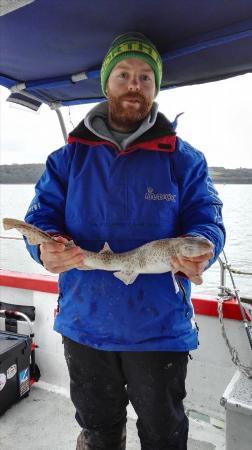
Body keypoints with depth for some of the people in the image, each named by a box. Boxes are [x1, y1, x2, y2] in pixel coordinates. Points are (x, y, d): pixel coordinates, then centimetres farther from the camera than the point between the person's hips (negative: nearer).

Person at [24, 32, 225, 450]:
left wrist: (199, 251, -30)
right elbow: (41, 214, -2)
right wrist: (46, 247, -26)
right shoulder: (68, 157, 2)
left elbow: (207, 220, -6)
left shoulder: (184, 158, -3)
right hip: (84, 326, 2)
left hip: (160, 332, -1)